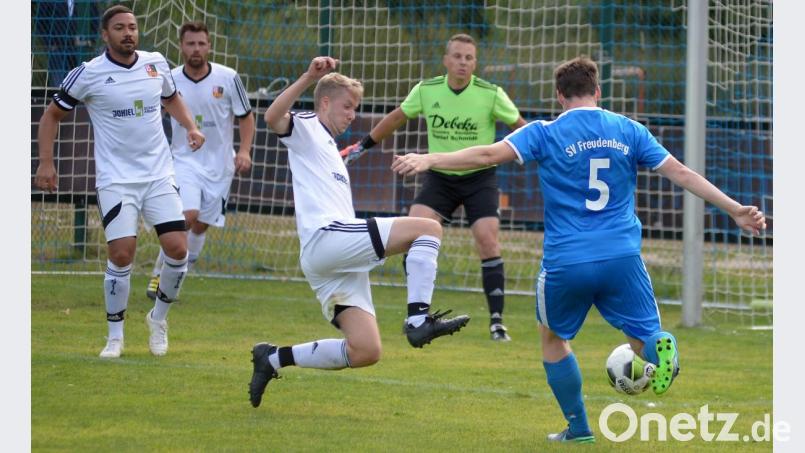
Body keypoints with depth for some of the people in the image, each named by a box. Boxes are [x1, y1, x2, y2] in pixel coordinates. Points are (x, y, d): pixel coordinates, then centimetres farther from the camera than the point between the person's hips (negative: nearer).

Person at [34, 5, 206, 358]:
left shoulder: (156, 64, 4)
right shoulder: (88, 74, -7)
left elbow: (171, 98, 25)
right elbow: (52, 115, 4)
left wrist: (190, 127, 8)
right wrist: (46, 162, -4)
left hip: (159, 175, 3)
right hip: (115, 179, -3)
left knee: (177, 249, -7)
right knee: (121, 253, -13)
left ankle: (159, 317, 18)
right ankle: (115, 336, 3)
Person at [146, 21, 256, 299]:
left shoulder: (228, 78, -6)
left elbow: (245, 117, 5)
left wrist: (244, 151, -8)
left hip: (218, 164, 2)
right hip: (184, 160, -2)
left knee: (201, 225, 5)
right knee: (187, 215, -22)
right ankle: (158, 273, -8)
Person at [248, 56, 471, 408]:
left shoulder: (330, 150, 33)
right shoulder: (305, 129, 6)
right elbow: (273, 117, -19)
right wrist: (309, 78, -28)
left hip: (338, 261, 9)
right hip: (324, 238, -9)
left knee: (365, 352, 2)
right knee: (428, 228, -17)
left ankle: (274, 359, 11)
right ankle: (418, 319, -27)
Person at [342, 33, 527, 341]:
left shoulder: (490, 94, -13)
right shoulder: (427, 90, -5)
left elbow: (520, 126, -1)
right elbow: (397, 117, 12)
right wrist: (363, 145, 19)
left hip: (479, 178, -2)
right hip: (439, 177, 2)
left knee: (487, 241, -16)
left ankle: (496, 320, -6)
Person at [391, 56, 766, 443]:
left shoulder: (545, 134, 0)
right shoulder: (629, 131, 7)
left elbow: (488, 155, -11)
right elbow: (682, 174, 8)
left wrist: (429, 160, -10)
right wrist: (735, 210, 14)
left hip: (566, 264, -1)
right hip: (622, 258, 1)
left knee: (553, 337, 23)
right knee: (646, 338, 9)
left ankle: (578, 428, 22)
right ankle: (661, 348, -29)